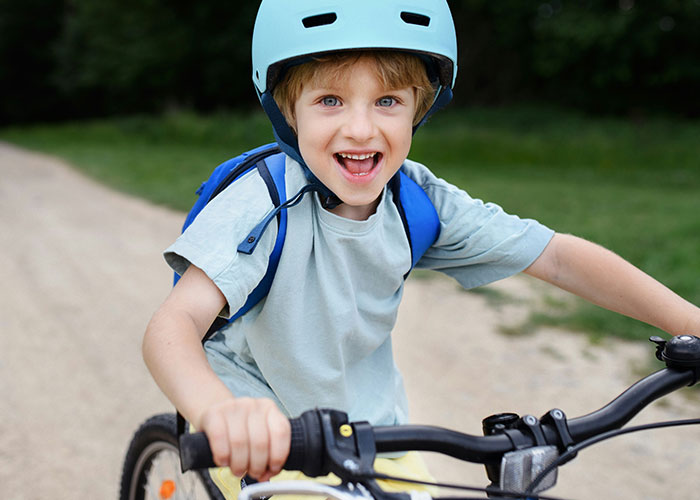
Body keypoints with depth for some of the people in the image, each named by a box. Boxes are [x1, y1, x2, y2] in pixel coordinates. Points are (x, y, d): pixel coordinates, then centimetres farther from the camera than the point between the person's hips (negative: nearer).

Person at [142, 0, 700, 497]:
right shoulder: (264, 203, -27)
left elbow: (560, 257, -12)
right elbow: (172, 325, -38)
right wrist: (219, 412, -60)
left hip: (370, 427, 5)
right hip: (263, 441, -4)